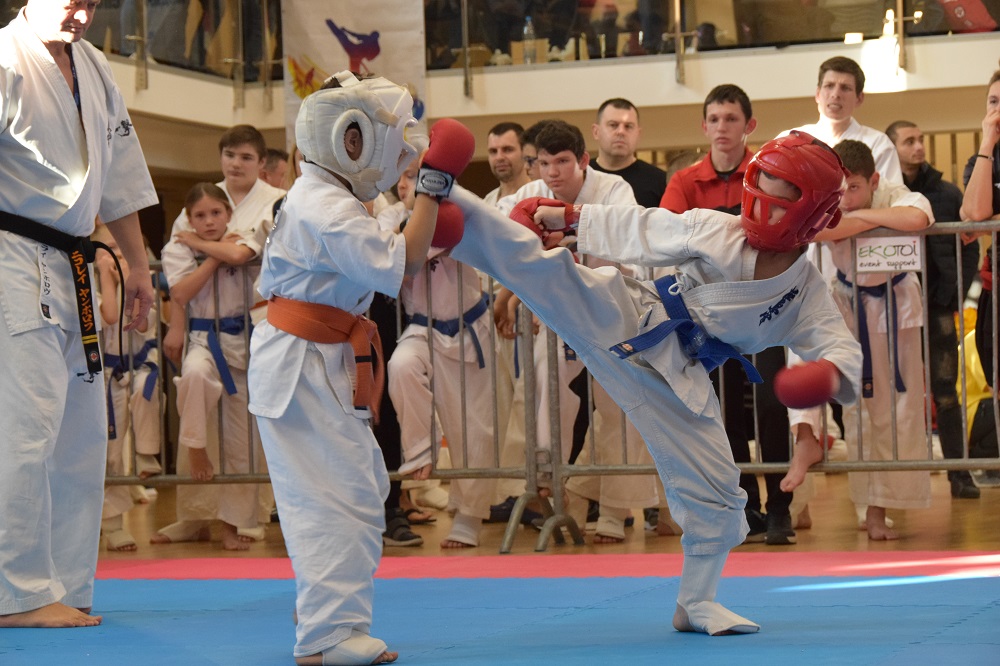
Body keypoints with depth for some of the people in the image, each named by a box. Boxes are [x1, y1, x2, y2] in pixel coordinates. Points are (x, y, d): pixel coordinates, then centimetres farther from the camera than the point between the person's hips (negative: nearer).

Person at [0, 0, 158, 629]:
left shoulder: (94, 68, 15)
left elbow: (120, 173, 23)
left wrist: (139, 265, 23)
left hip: (69, 269, 8)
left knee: (82, 435, 8)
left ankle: (68, 589, 16)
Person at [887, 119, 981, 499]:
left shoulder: (947, 194, 7)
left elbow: (969, 249, 9)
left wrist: (954, 294, -1)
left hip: (936, 307, 1)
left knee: (945, 393, 2)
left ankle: (959, 473, 4)